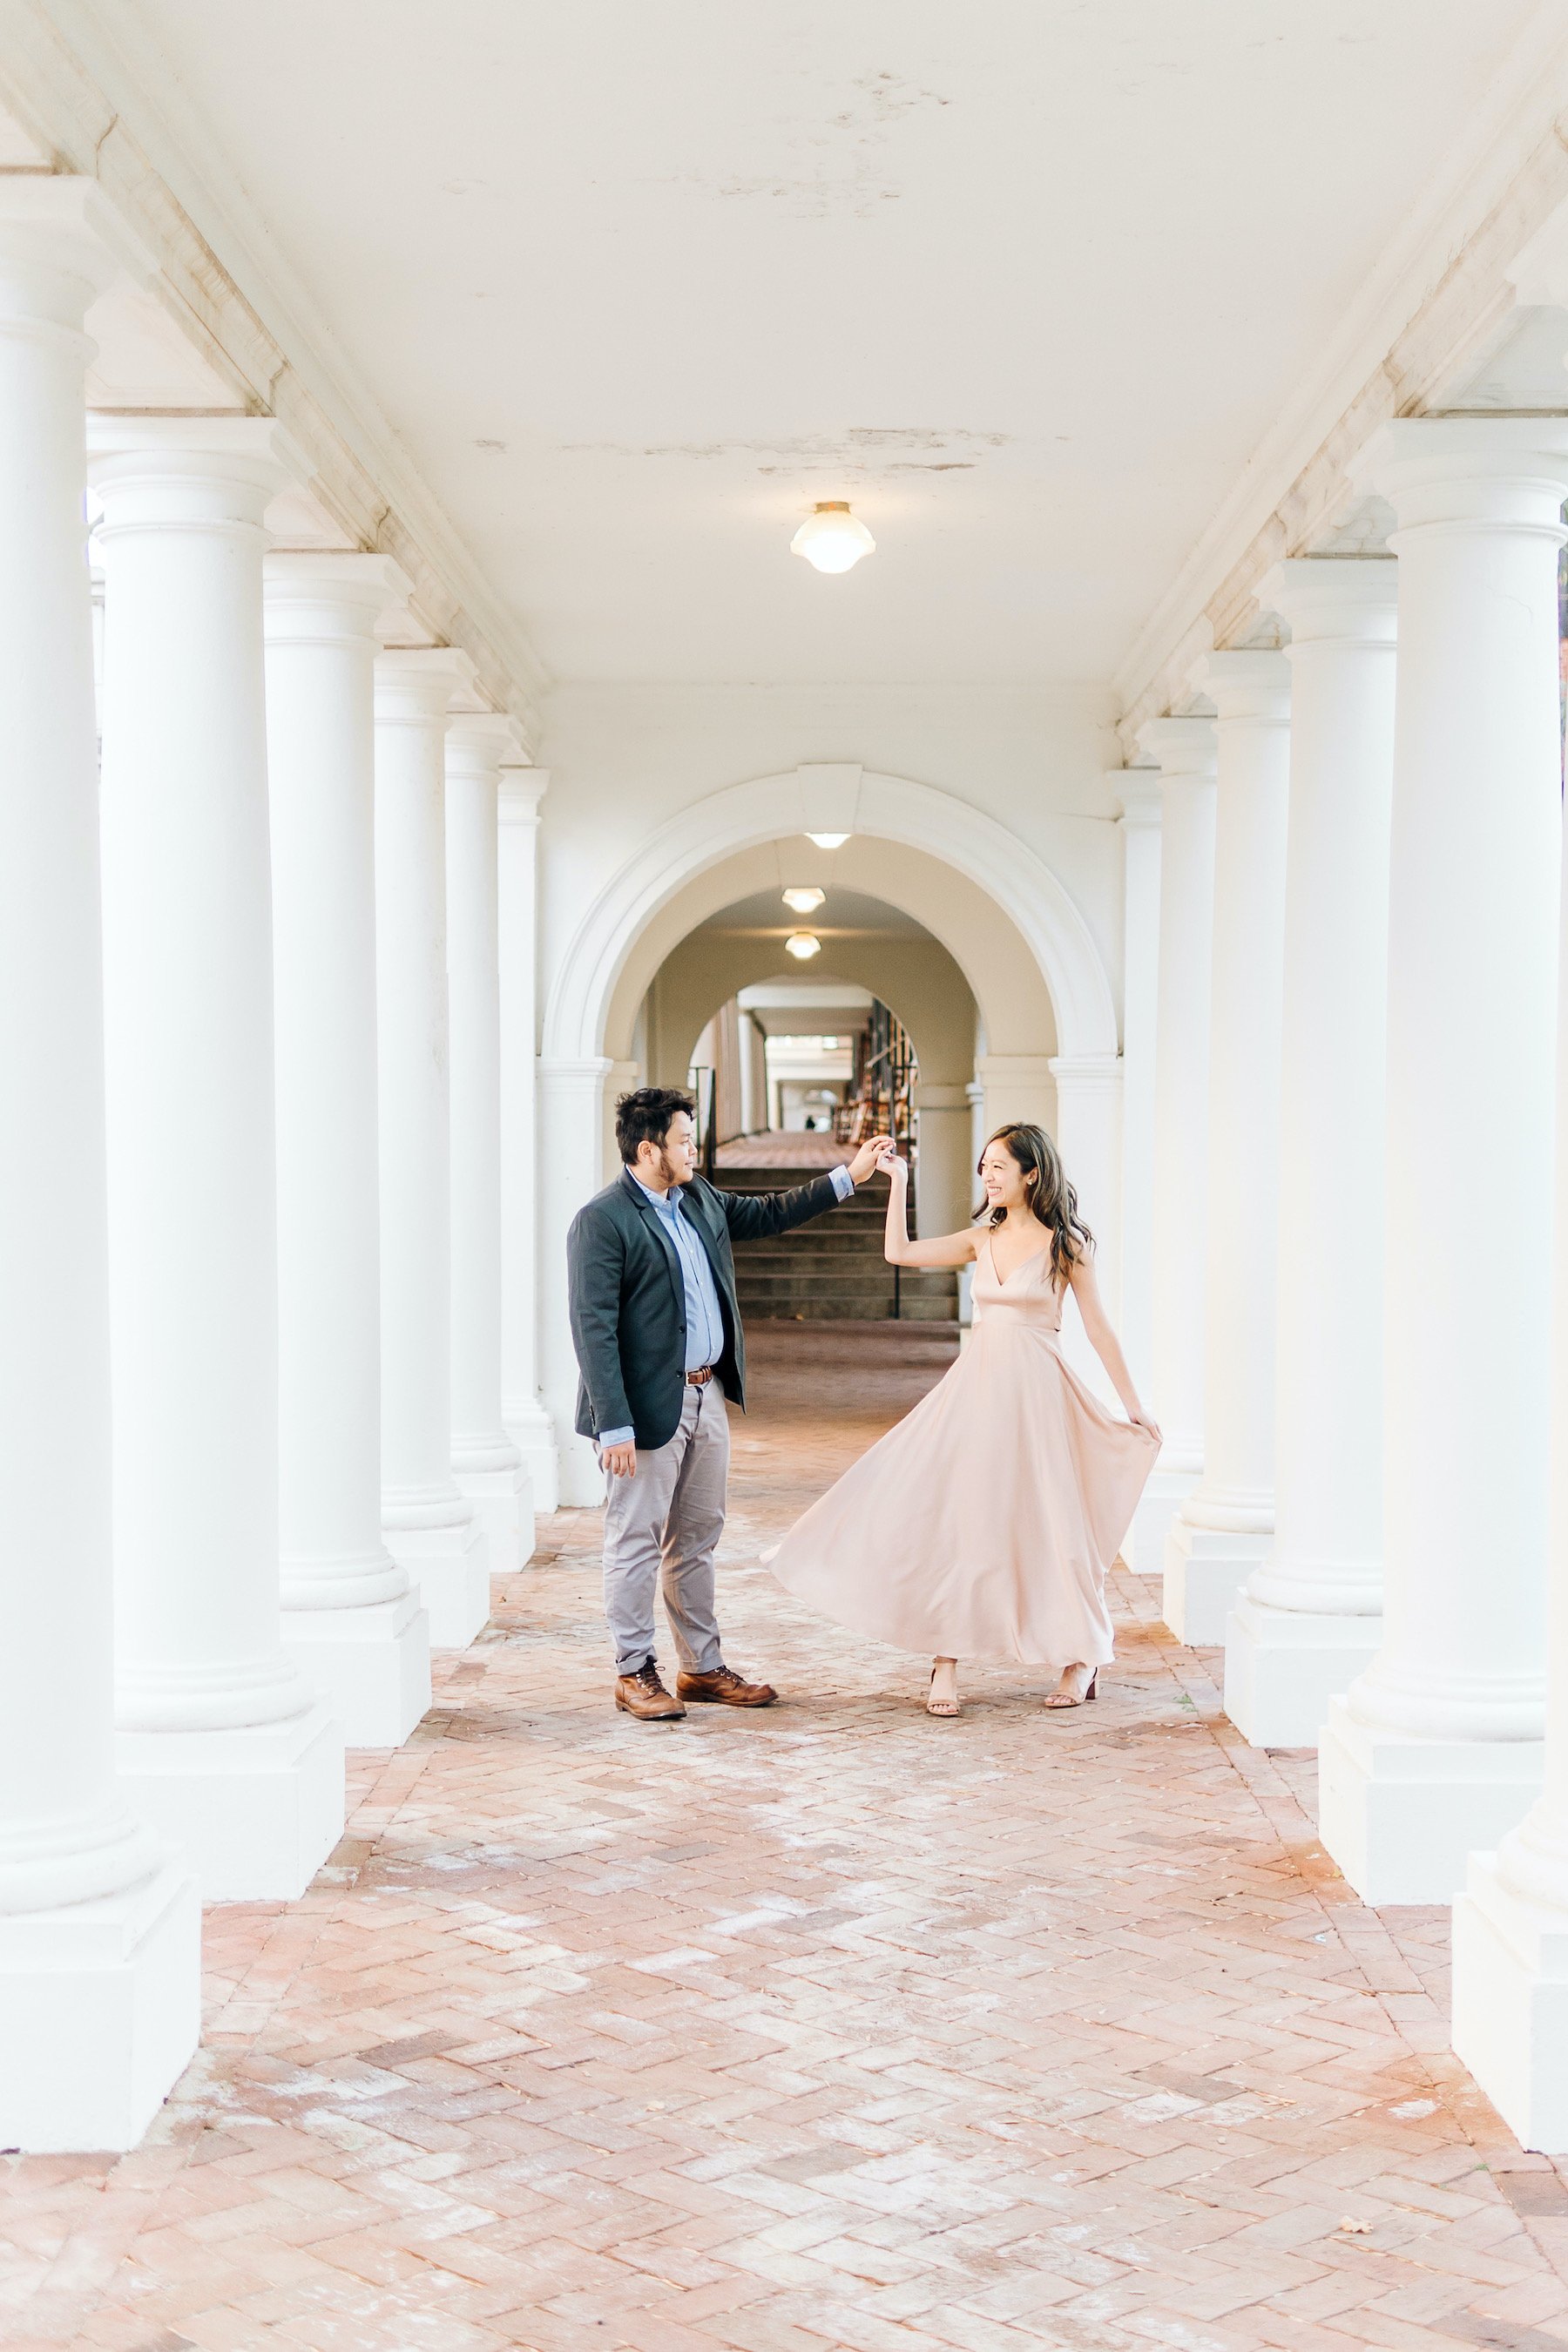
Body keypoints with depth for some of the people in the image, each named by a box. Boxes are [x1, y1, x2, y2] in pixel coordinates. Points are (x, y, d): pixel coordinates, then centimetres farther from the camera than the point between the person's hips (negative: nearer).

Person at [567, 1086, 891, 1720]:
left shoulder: (700, 1199, 10)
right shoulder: (601, 1221, -15)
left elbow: (767, 1213, 27)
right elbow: (593, 1329, -19)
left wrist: (849, 1176, 22)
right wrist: (614, 1426, -23)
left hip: (707, 1396, 8)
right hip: (649, 1405, -8)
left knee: (696, 1539, 16)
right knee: (636, 1542, 2)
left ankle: (703, 1667, 25)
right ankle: (634, 1672, 13)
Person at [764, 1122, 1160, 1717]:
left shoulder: (1065, 1243, -3)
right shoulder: (983, 1240, 10)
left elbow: (1098, 1329, -2)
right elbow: (899, 1252, 6)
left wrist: (1134, 1407, -2)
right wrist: (898, 1181, 1)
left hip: (1035, 1392, -5)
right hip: (976, 1388, 5)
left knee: (1046, 1522, 0)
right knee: (954, 1516, -1)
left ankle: (1083, 1659, 17)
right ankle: (946, 1661, 5)